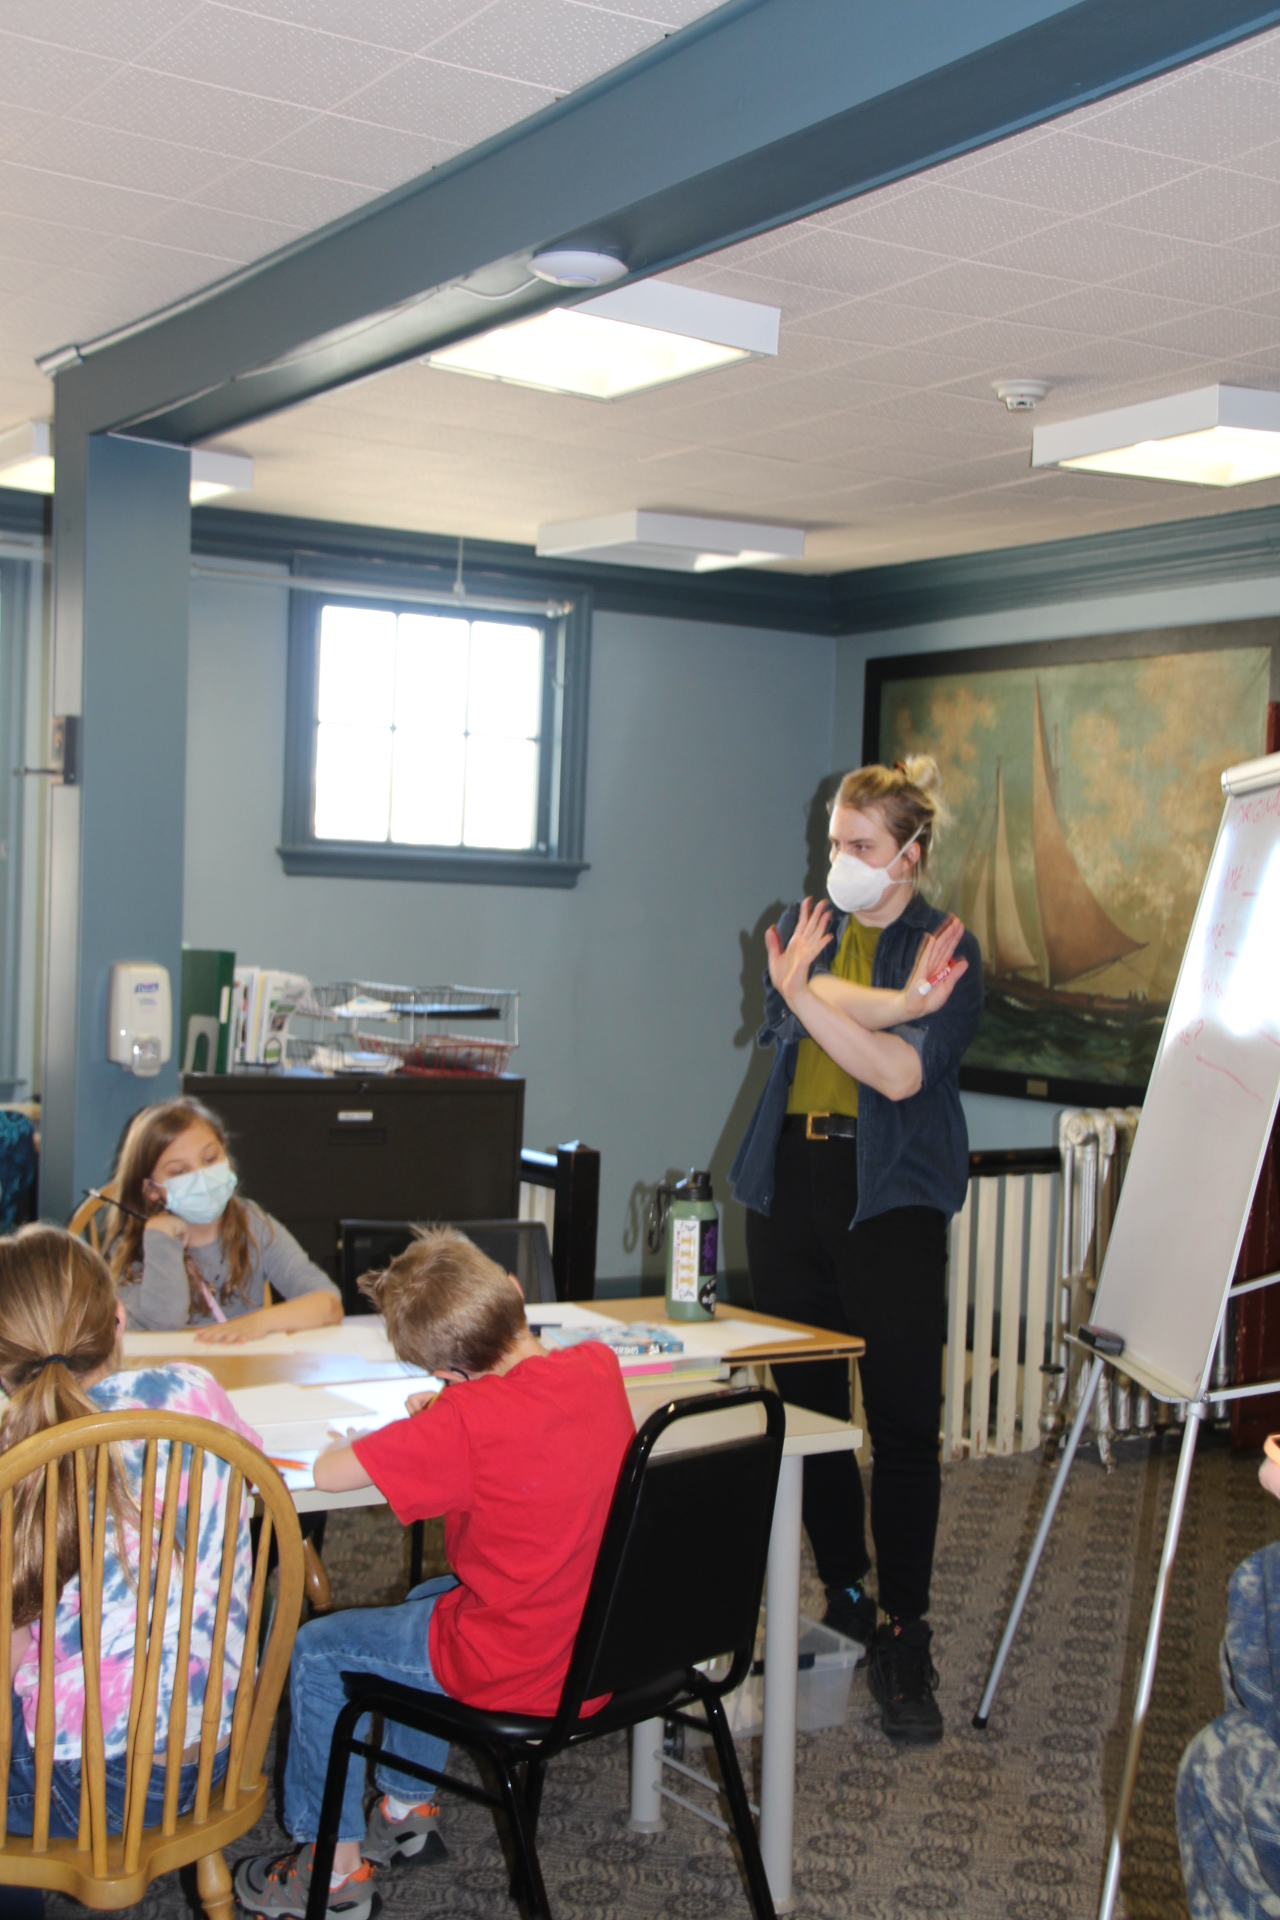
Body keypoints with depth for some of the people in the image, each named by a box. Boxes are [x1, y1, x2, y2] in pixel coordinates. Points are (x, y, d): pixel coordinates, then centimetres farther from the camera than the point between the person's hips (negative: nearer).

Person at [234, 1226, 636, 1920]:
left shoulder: (469, 1423, -28)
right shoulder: (598, 1367, -6)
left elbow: (328, 1472, -23)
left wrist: (402, 1431, -5)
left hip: (517, 1673, -8)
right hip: (599, 1648, 8)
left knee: (315, 1653, 12)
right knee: (425, 1600, 33)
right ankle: (407, 1810, 45)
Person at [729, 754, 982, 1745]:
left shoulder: (949, 949, 0)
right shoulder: (805, 924, 13)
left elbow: (903, 1073, -13)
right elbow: (812, 999, -10)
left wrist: (807, 996, -19)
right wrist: (894, 1005, -23)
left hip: (890, 1198, -4)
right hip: (791, 1185, 4)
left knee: (905, 1421, -5)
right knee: (808, 1404, 8)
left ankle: (904, 1636, 4)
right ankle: (843, 1597, 23)